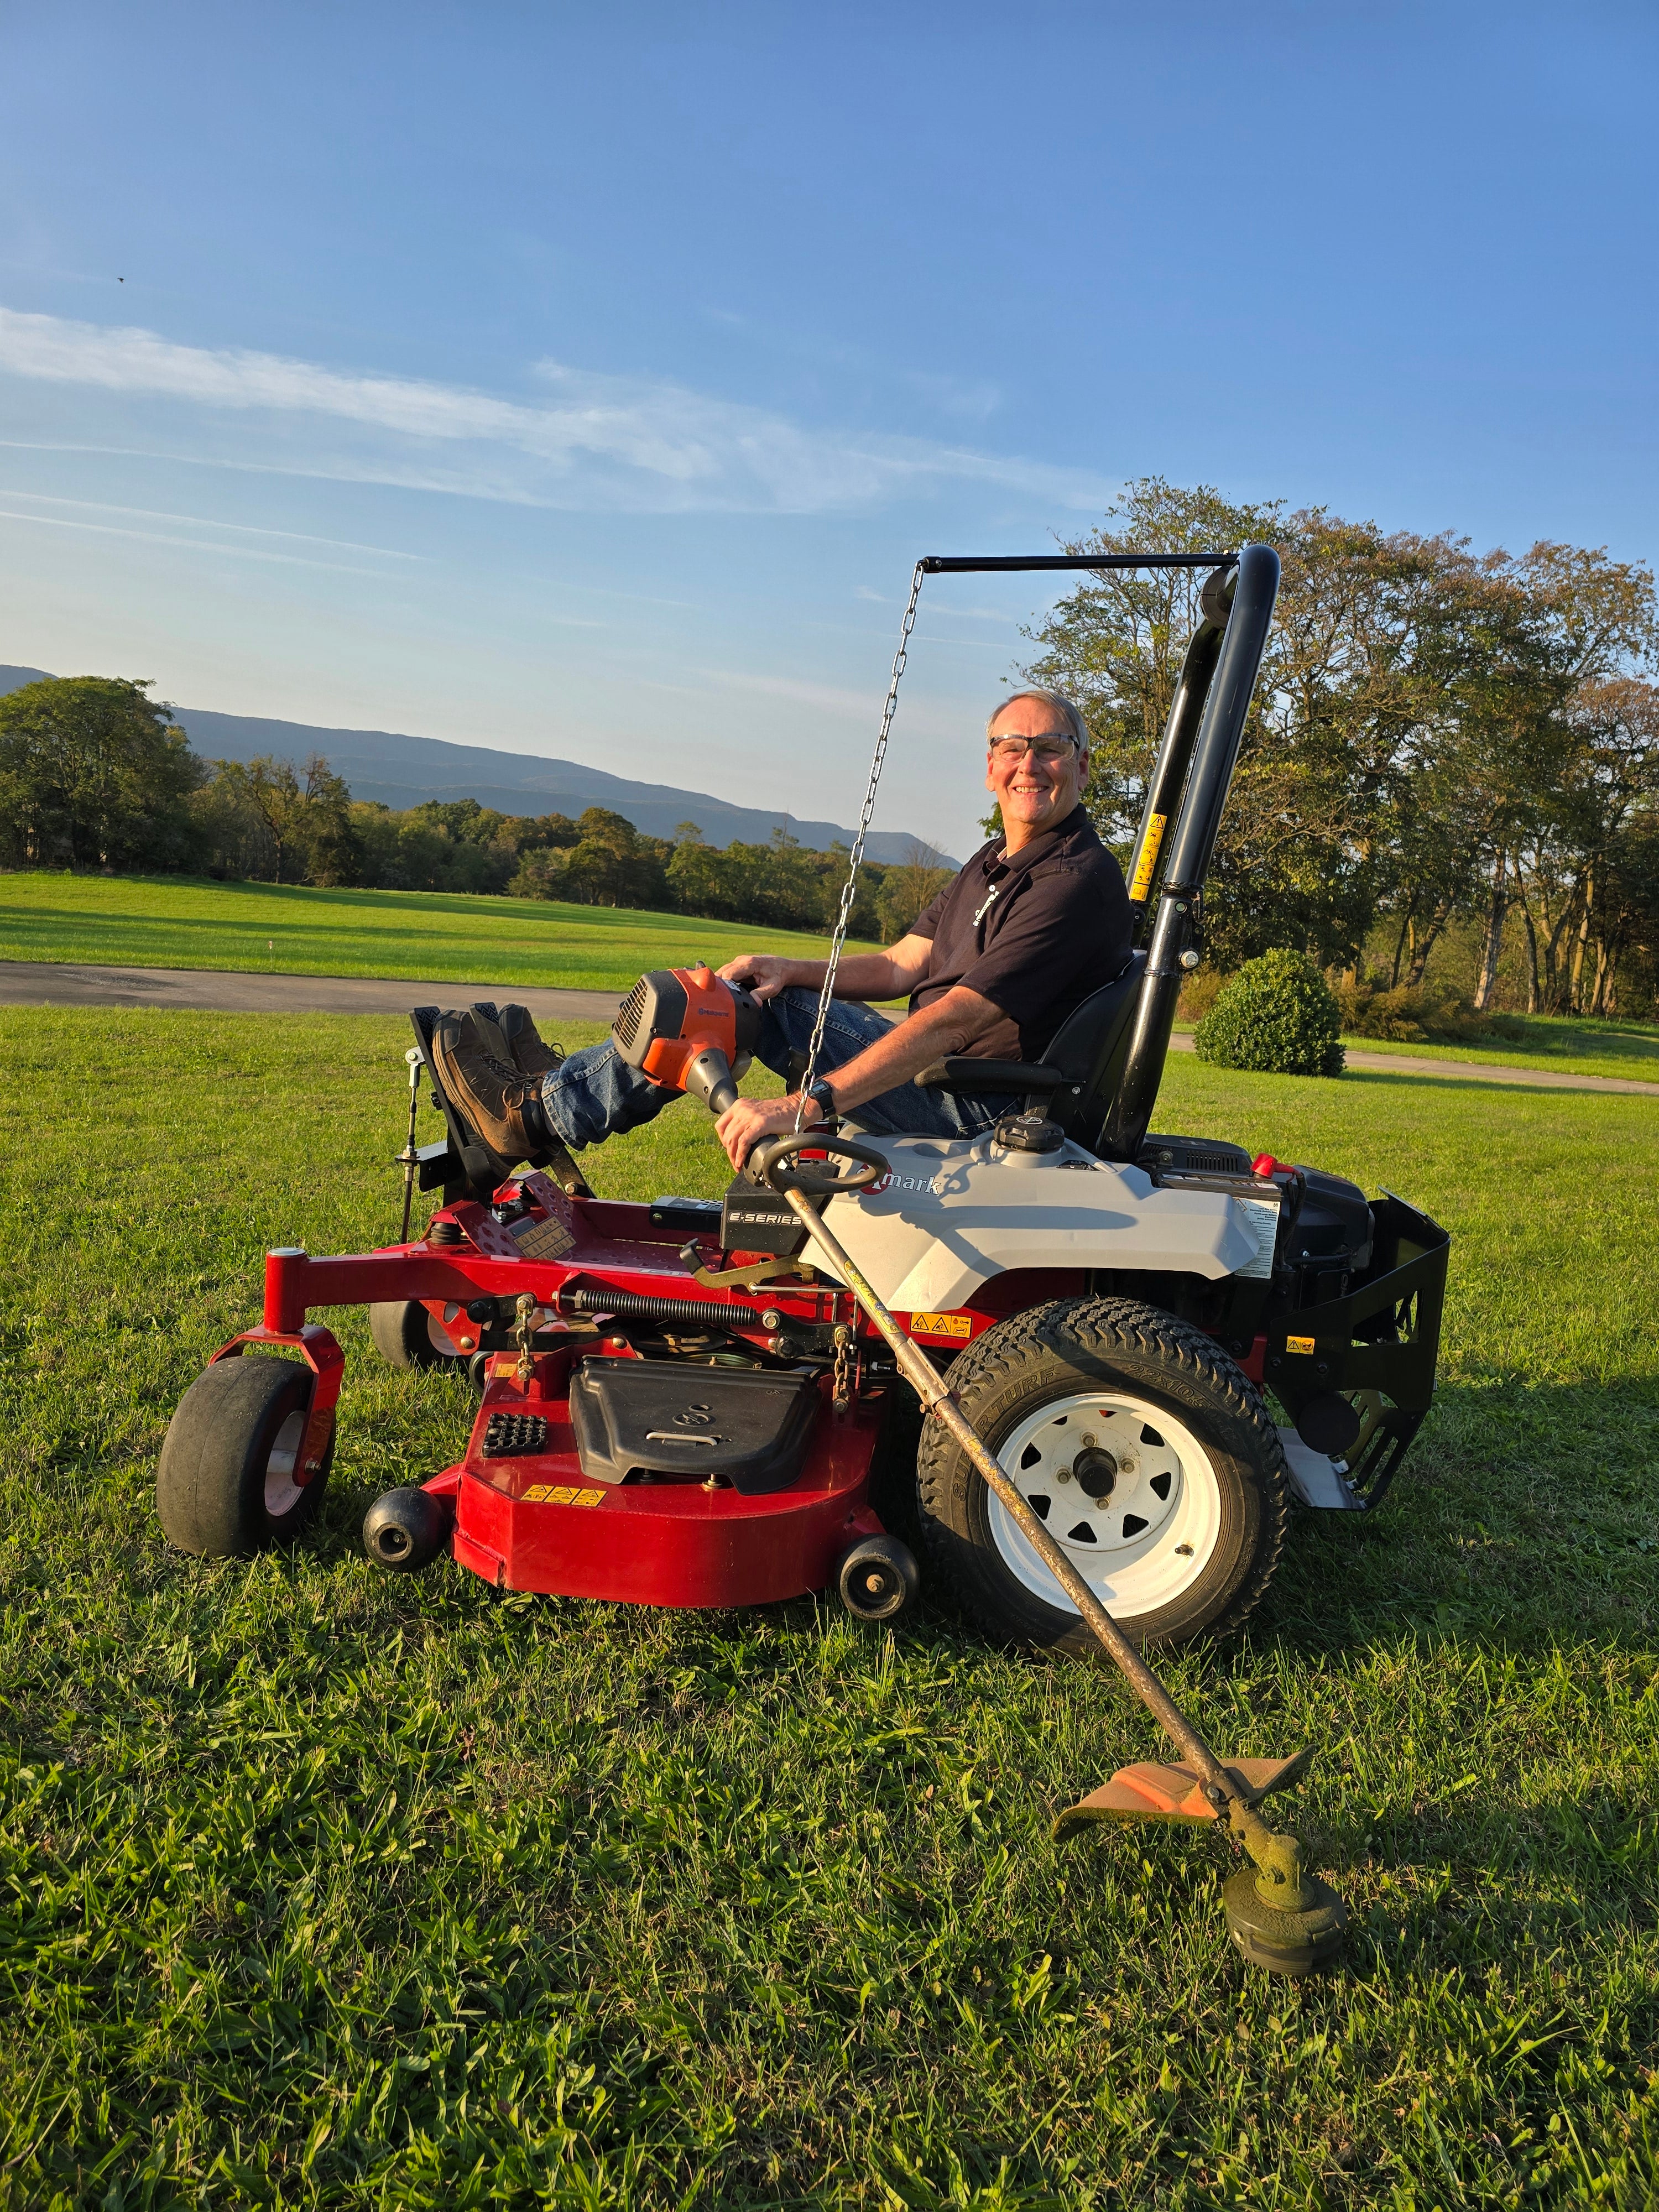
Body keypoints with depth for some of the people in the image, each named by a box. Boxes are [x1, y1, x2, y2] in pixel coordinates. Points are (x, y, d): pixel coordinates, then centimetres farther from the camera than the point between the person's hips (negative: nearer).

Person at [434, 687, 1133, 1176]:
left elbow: (955, 1018, -29)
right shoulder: (994, 863, 14)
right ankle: (558, 1091, 16)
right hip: (941, 1070, 9)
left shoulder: (1078, 882, -19)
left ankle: (537, 1114, 2)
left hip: (977, 1110, -9)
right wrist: (792, 971, -8)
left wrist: (804, 1106, -34)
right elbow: (900, 966, 11)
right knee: (759, 989, 7)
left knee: (763, 1007, -12)